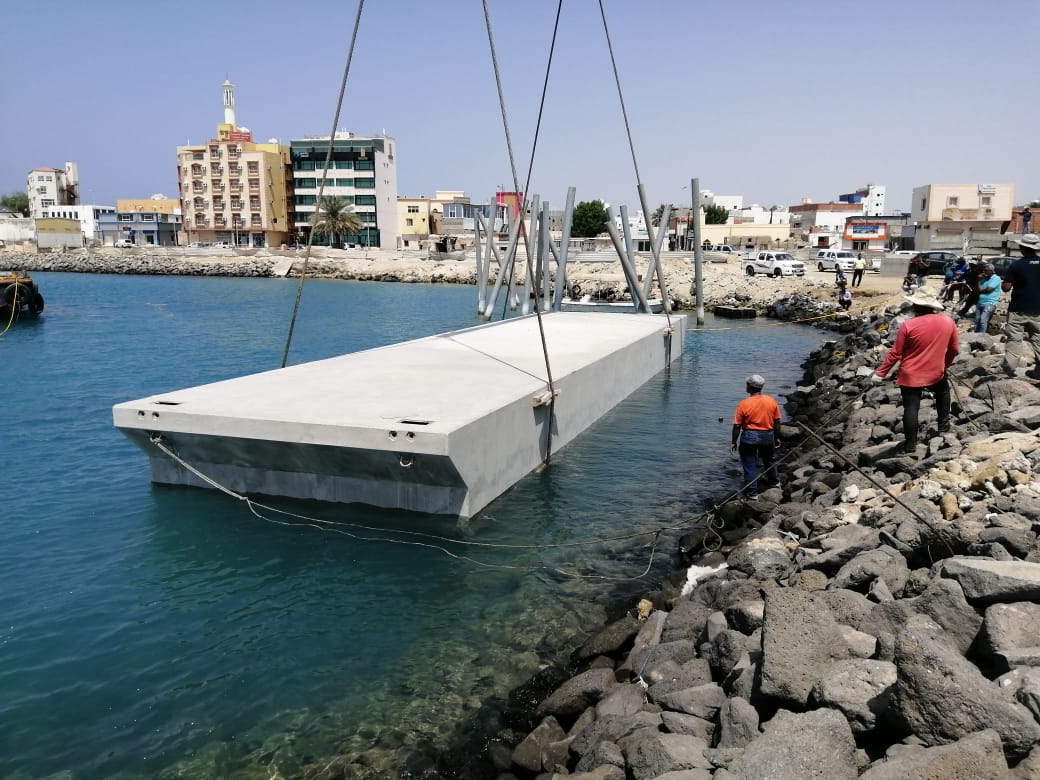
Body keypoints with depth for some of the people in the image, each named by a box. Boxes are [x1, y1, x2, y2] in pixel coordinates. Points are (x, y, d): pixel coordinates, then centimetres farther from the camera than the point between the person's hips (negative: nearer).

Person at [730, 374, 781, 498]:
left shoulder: (743, 404, -17)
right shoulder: (771, 401, -6)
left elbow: (737, 426, -12)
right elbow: (777, 422, 2)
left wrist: (734, 442, -1)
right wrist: (777, 438, 15)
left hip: (749, 437, -4)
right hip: (768, 436, 4)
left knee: (750, 464, 8)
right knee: (768, 460, 27)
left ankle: (752, 492, 13)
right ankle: (773, 481, 48)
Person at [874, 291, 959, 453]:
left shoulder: (908, 325, -17)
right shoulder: (948, 322, -4)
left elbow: (895, 353, -13)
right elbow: (955, 349, 8)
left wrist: (880, 373, -3)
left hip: (910, 376, -3)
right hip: (936, 373, 4)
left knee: (911, 409, 3)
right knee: (943, 392, 34)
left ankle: (910, 445, 7)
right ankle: (943, 424, 39)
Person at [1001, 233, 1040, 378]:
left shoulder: (1016, 265, -12)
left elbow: (1006, 288, -13)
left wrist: (1008, 280, 6)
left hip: (1018, 310, -3)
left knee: (1014, 339, 2)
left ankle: (1009, 369, 0)